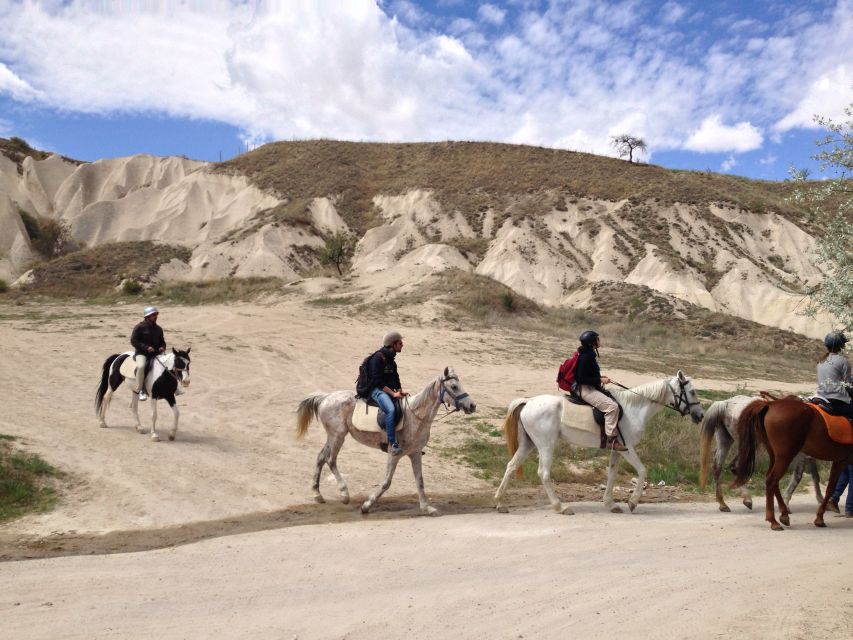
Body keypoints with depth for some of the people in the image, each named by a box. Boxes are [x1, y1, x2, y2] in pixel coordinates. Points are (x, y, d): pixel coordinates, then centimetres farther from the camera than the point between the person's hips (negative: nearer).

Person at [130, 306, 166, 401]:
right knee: (141, 366, -36)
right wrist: (146, 347, -19)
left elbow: (162, 341, 24)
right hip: (141, 353, -6)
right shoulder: (140, 327, -3)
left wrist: (162, 347, -1)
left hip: (156, 353, 6)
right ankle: (140, 390, -24)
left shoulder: (158, 329, 15)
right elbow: (133, 340, -9)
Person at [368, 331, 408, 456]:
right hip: (377, 390, -9)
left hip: (389, 390, 9)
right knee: (391, 409, -35)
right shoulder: (378, 357, -12)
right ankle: (392, 444, -34)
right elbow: (377, 381, -17)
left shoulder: (391, 360, 15)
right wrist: (393, 393, -21)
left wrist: (400, 391, -2)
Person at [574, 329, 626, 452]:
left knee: (613, 400, 19)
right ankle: (612, 439, -21)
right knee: (612, 406, -23)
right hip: (585, 390, -11)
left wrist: (600, 377, 10)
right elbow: (581, 378, -22)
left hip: (591, 388, 11)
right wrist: (600, 380, -18)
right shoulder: (586, 357, -20)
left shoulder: (589, 354, 10)